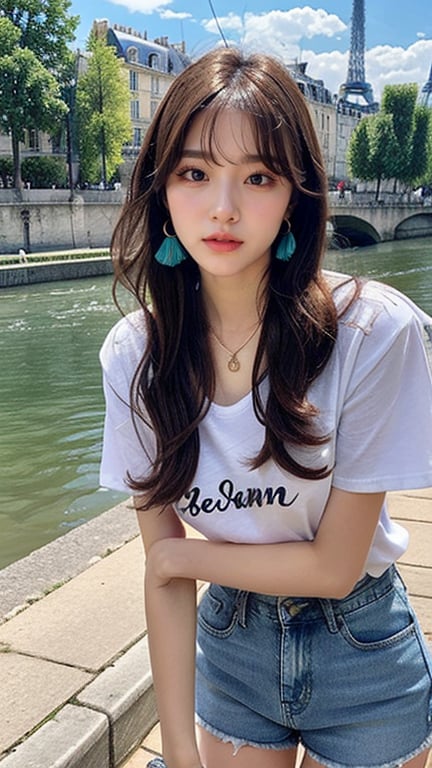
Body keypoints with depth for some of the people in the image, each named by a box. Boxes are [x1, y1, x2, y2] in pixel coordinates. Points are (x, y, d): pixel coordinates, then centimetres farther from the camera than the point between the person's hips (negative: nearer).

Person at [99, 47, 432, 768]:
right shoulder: (135, 353, -14)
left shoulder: (373, 330, -26)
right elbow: (164, 571, -10)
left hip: (362, 659, -2)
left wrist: (184, 551, -11)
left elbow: (334, 565, -19)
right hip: (229, 645, 2)